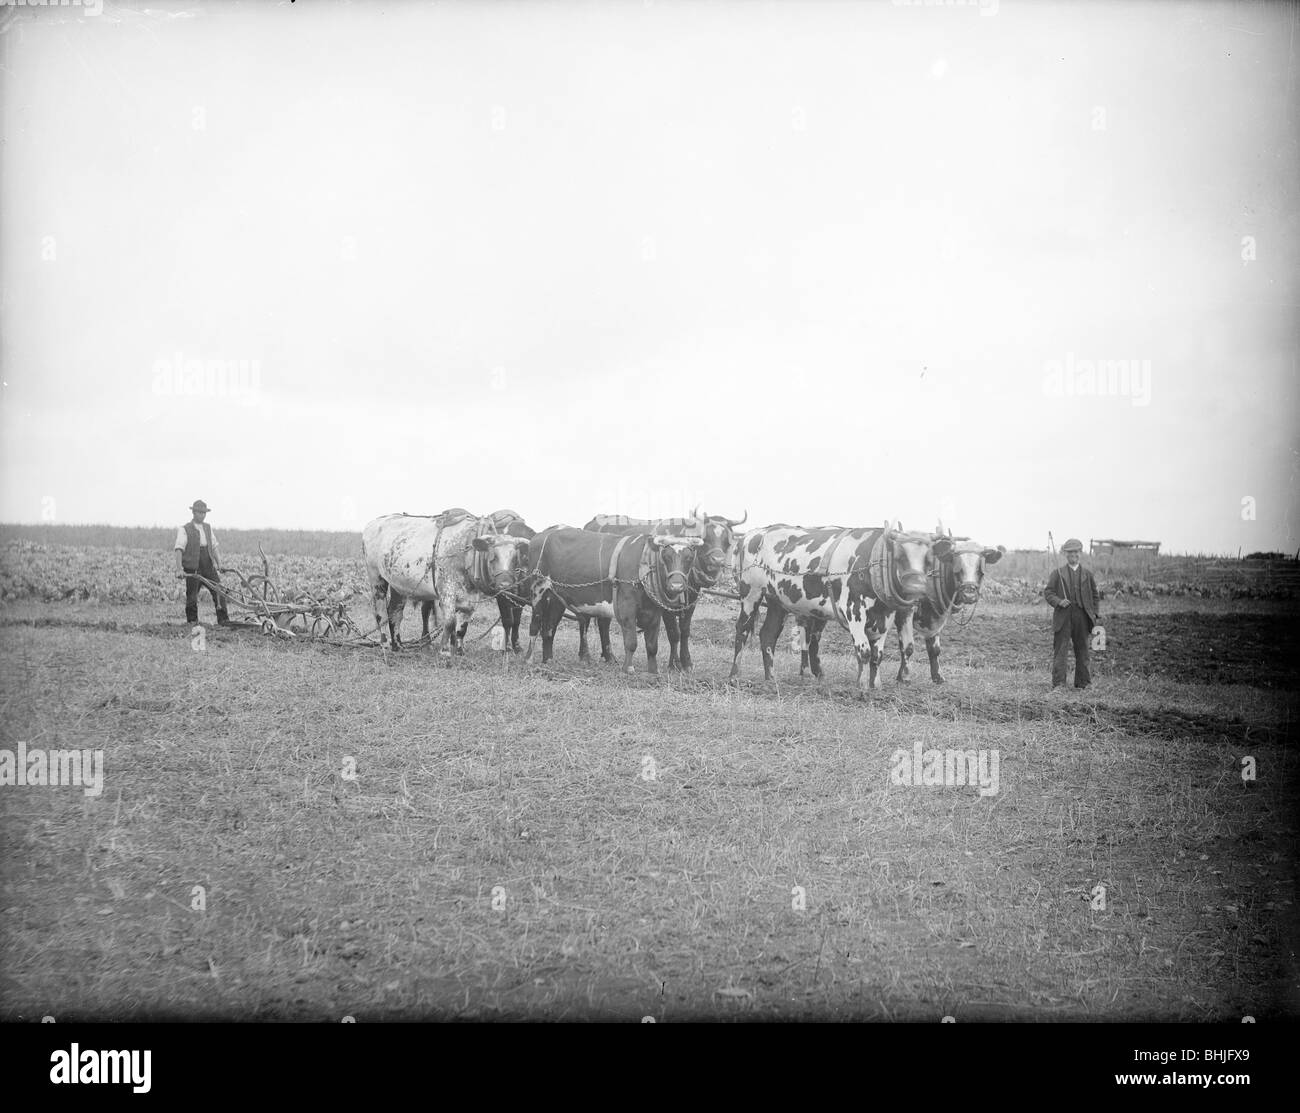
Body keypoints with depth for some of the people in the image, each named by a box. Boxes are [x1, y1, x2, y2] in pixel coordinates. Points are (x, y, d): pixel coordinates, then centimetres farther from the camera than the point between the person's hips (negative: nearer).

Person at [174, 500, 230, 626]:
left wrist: (220, 566, 0)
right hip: (192, 570, -4)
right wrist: (179, 569, -24)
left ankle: (224, 621, 2)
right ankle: (192, 623, 12)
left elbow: (214, 547, 13)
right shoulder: (184, 530, -3)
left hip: (209, 567, 4)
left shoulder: (208, 528, 15)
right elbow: (179, 550, -12)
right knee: (192, 598, -1)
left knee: (219, 593, -3)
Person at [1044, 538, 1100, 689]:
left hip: (1082, 617, 2)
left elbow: (1095, 596, 16)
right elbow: (1047, 592, 4)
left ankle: (1083, 682, 15)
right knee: (1060, 649, -7)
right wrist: (1059, 601, -14)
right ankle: (1058, 683, -9)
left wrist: (1095, 614, 4)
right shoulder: (1057, 573, 8)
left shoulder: (1087, 574, 13)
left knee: (1082, 650, 7)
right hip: (1063, 617, -2)